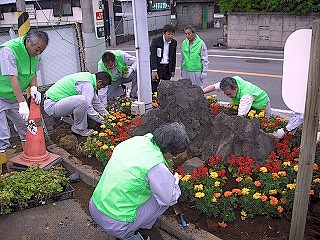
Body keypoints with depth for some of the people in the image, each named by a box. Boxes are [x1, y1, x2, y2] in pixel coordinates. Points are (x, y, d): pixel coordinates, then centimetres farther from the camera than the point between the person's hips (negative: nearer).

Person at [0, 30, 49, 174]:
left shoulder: (34, 52, -3)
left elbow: (33, 72, 7)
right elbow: (13, 78, -31)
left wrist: (33, 88, -13)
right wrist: (22, 104, -33)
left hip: (15, 97, 7)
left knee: (26, 127, 11)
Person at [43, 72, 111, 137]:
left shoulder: (89, 77, 8)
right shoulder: (87, 84, -21)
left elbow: (96, 101, 18)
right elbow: (88, 109, -22)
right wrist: (104, 121, -9)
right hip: (51, 106, -10)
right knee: (82, 100, -32)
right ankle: (79, 128, -9)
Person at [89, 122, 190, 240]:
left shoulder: (136, 140, -4)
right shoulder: (156, 167, -25)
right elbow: (170, 199, -9)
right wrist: (175, 180, 11)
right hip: (115, 226, -7)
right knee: (166, 197, 3)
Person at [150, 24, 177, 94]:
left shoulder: (174, 42, 6)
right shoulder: (156, 41, -9)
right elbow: (153, 56, -15)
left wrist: (173, 70, 15)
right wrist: (154, 70, -23)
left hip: (167, 68, 5)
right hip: (157, 67, -5)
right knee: (154, 88, -6)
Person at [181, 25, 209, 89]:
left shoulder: (201, 43, -9)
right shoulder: (184, 43, 3)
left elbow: (205, 59, -5)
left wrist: (204, 72, -6)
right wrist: (181, 70, 17)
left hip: (196, 71, -4)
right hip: (186, 71, 4)